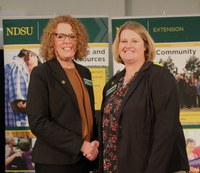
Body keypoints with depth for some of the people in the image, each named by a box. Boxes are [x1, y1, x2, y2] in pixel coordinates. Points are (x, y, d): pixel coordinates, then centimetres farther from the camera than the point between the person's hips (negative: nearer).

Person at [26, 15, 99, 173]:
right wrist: (80, 145, -17)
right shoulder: (41, 73, -8)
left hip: (84, 159, 6)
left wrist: (94, 143, -1)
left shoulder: (85, 73, 10)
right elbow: (38, 122, -15)